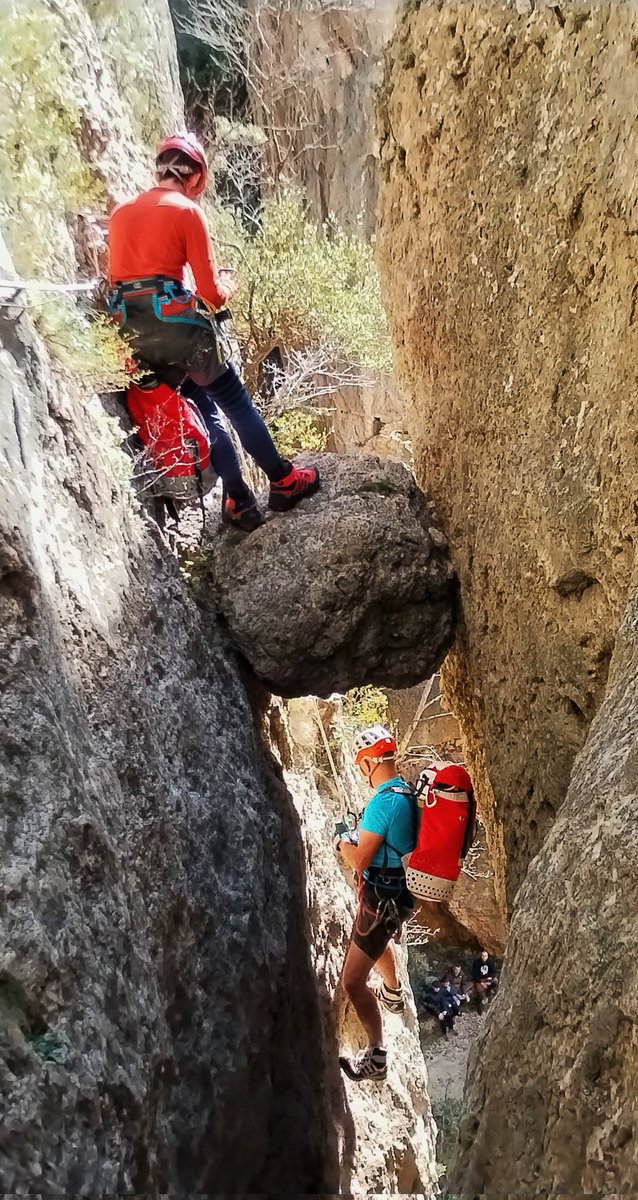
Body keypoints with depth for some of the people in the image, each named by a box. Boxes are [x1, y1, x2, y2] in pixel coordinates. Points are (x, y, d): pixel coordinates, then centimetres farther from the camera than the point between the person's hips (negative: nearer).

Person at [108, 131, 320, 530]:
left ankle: (240, 502, 18)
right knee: (238, 404, 11)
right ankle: (285, 482, 23)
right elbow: (212, 294, -6)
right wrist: (230, 286, 13)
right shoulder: (186, 211, -4)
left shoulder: (121, 212, 15)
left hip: (131, 331, 6)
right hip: (176, 326, -6)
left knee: (207, 409, 17)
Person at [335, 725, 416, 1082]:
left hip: (381, 898, -9)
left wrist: (342, 844, -7)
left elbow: (361, 859, -25)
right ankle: (393, 993, 61)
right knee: (380, 939, 38)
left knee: (353, 982, -2)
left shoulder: (384, 801, -28)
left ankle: (377, 1057, 7)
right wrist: (363, 833, 13)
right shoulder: (410, 793, -2)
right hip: (401, 890, 9)